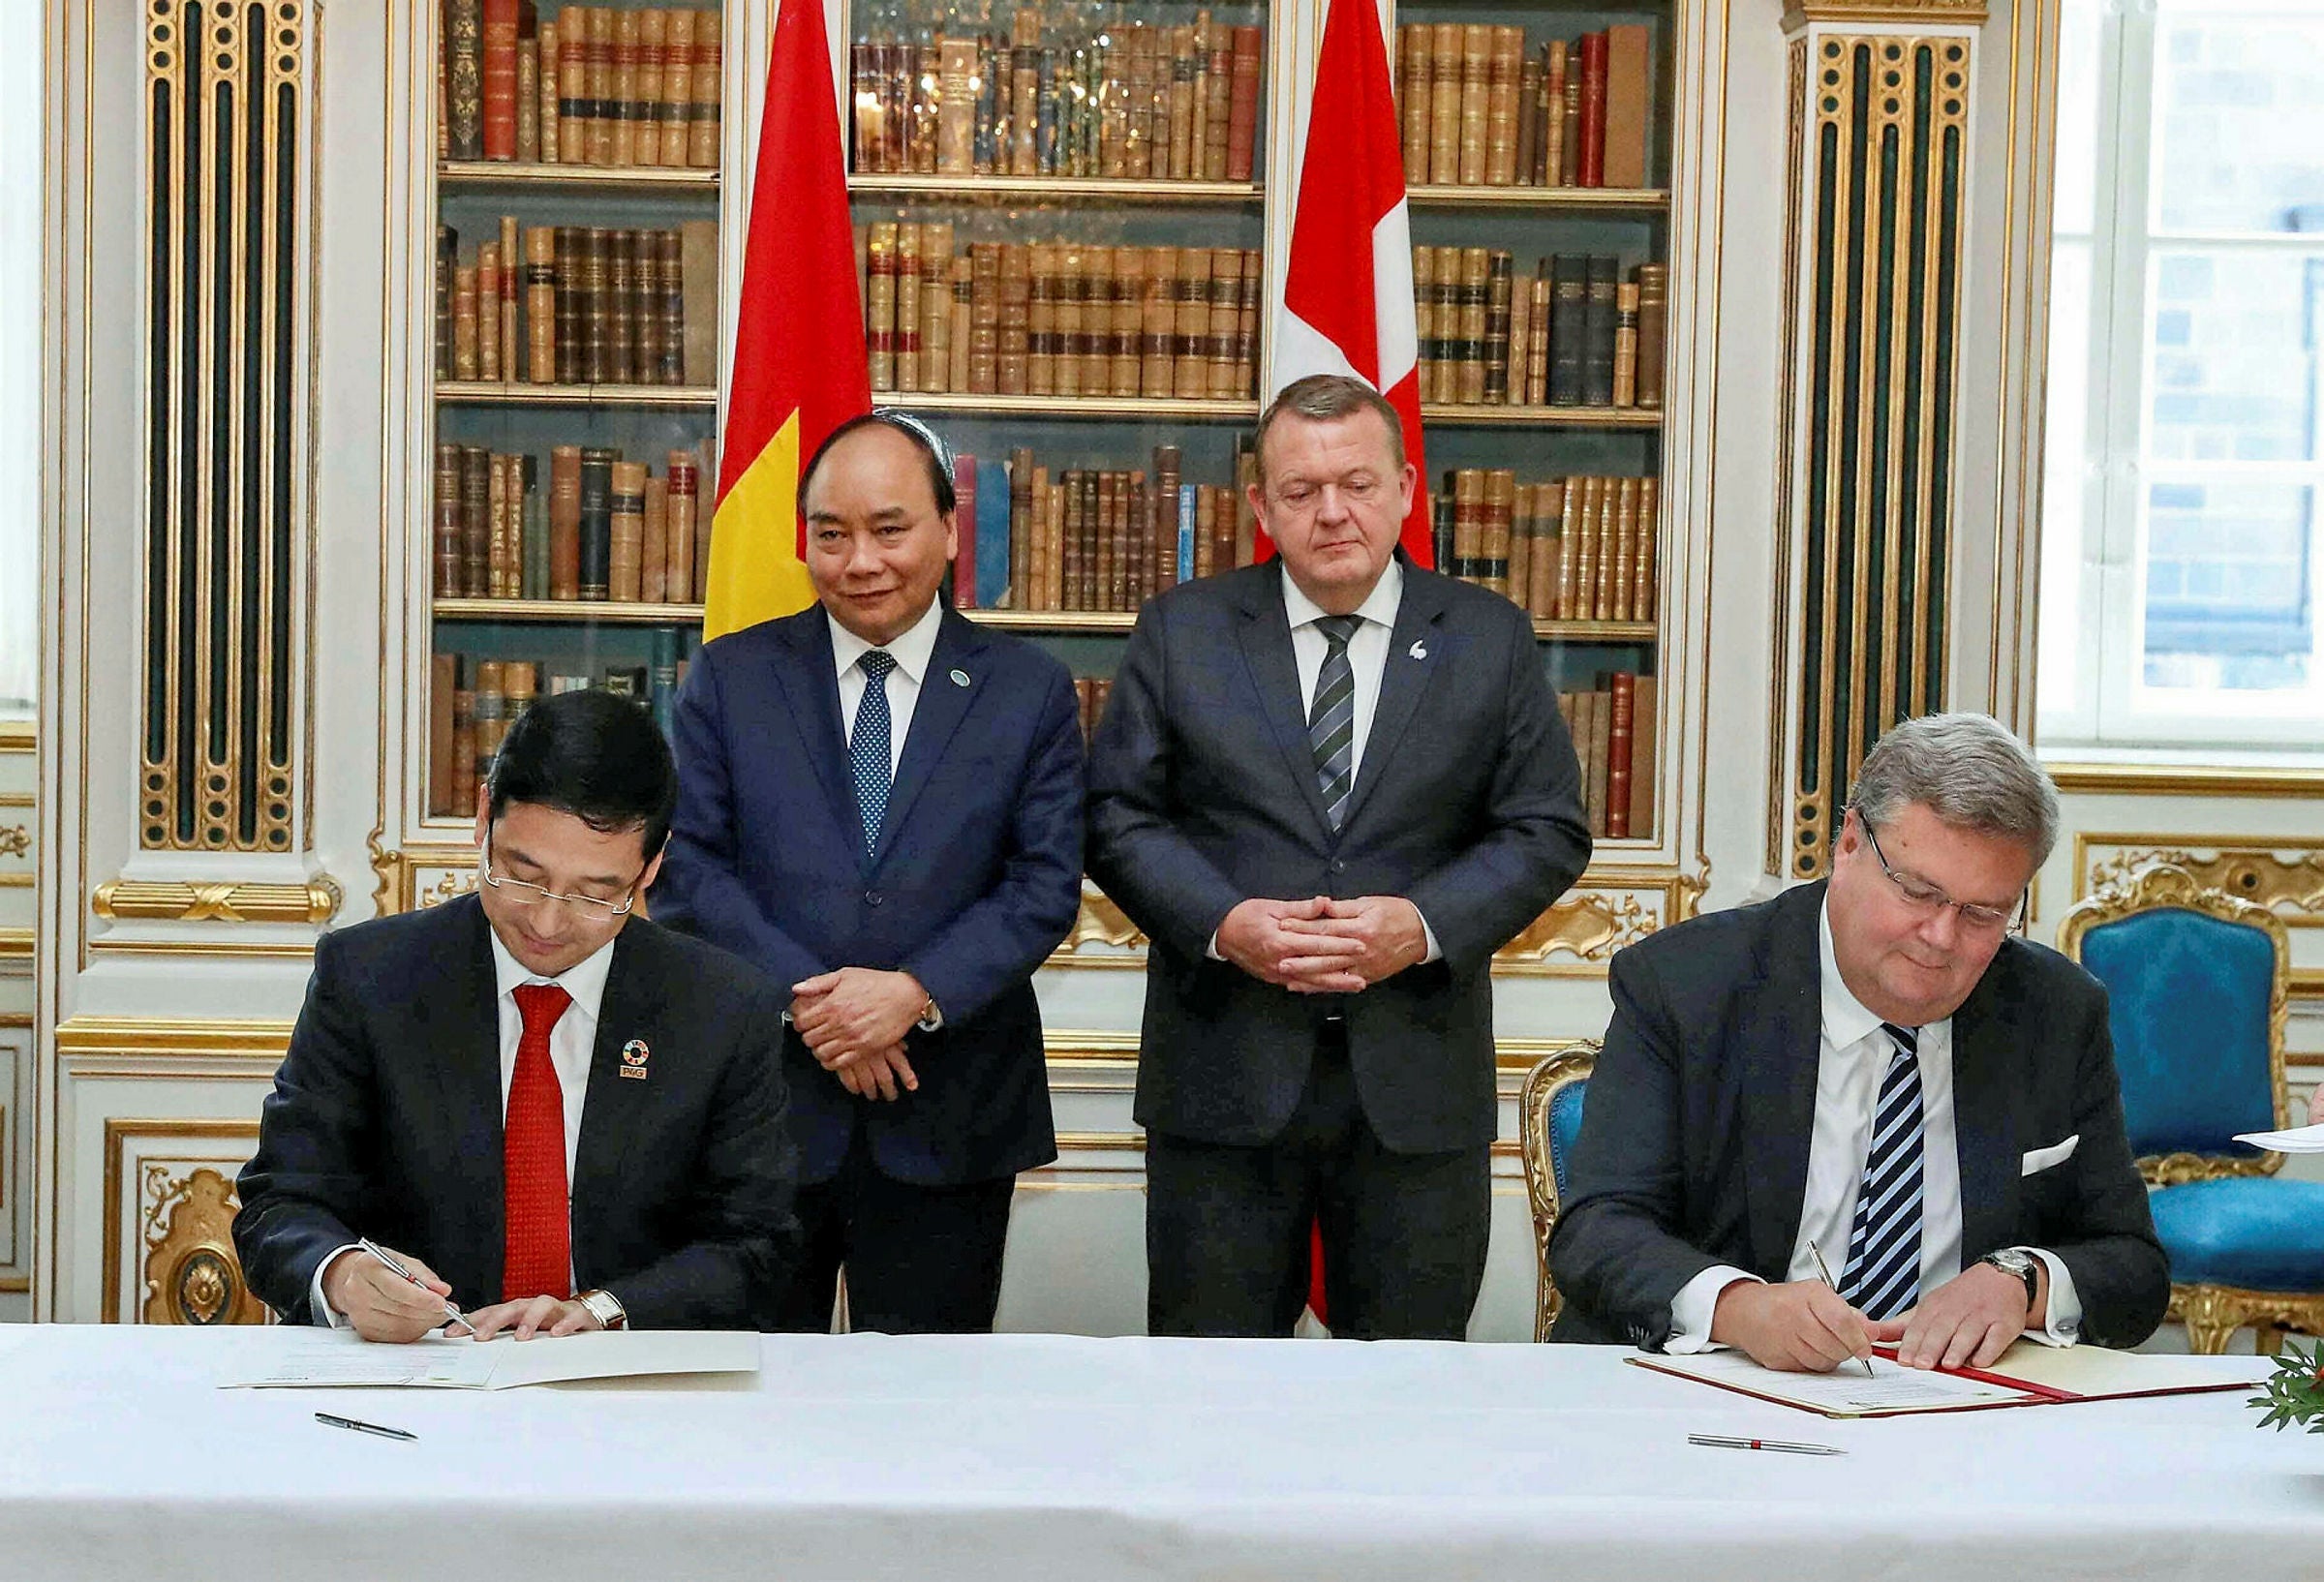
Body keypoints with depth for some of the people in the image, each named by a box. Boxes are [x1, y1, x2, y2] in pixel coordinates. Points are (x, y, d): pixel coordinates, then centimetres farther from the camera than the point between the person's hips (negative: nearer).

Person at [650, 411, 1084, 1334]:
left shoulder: (1029, 692, 6)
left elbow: (1045, 886, 0)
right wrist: (804, 999, -13)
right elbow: (688, 869, 0)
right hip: (759, 1104, 0)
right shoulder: (730, 679, 6)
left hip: (947, 1120, 0)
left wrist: (916, 993, -15)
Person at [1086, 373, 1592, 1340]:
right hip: (1224, 1075, 0)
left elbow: (1550, 831, 3)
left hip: (1418, 1087, 0)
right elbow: (1118, 816, 2)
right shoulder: (1181, 632, 5)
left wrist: (1427, 925, -13)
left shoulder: (1490, 640, 5)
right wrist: (1224, 922, -15)